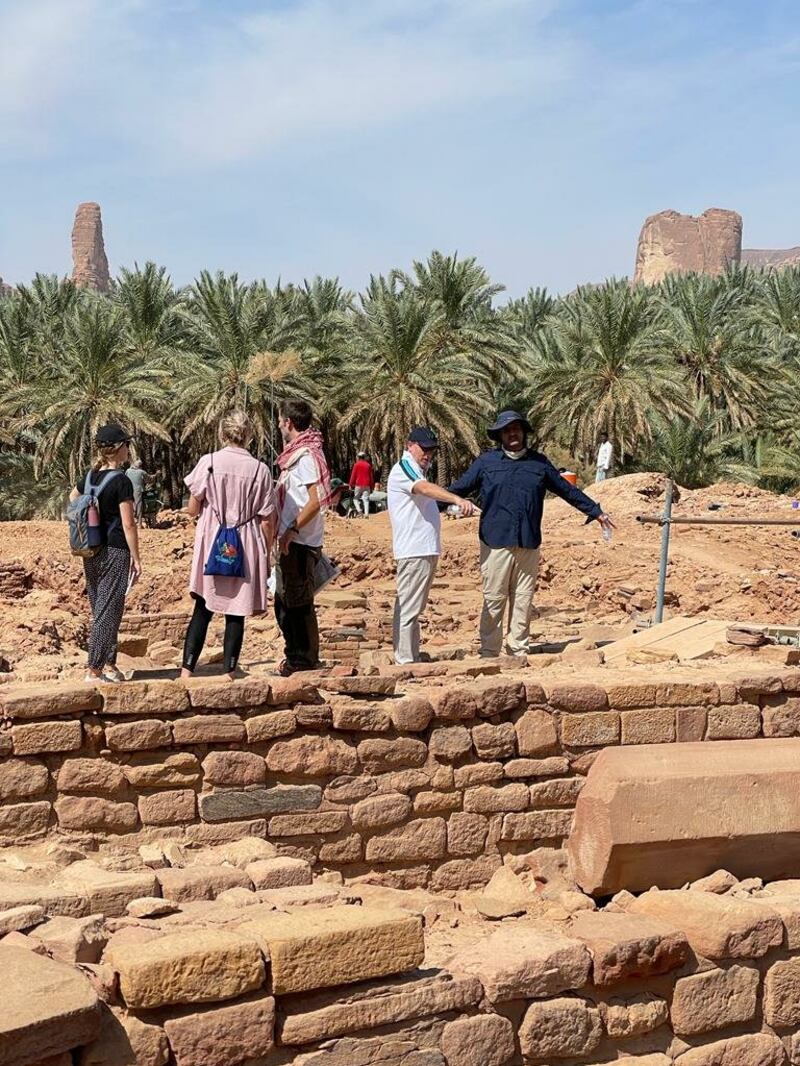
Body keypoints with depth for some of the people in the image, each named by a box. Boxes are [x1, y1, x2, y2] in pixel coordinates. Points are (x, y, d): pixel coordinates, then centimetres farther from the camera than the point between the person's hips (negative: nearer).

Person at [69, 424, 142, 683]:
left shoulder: (90, 477, 7)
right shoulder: (121, 481, -14)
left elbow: (73, 497, 29)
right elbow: (128, 524, -15)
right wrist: (136, 558, -9)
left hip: (91, 552, 8)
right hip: (115, 551, -8)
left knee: (100, 610, 15)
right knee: (108, 611, -3)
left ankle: (109, 664, 22)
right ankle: (94, 669, -4)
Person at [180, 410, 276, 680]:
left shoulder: (208, 462, -5)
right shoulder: (259, 470, -4)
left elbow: (192, 509, 0)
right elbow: (267, 519, -1)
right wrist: (265, 554, 11)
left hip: (211, 546, 0)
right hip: (246, 547, 0)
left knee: (203, 610, 9)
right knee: (236, 613, 6)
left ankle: (187, 670, 5)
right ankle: (229, 673, 7)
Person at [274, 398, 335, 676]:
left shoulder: (306, 454, -16)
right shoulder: (296, 453, 14)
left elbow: (316, 500, -23)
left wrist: (293, 529, -22)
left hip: (300, 542, -10)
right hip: (290, 542, 10)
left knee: (299, 603, -2)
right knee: (284, 601, 18)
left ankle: (305, 662, 7)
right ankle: (294, 657, 29)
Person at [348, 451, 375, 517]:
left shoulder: (356, 465, -1)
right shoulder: (368, 465, 9)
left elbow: (353, 475, -2)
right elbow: (371, 476, 11)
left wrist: (351, 484, 5)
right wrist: (372, 486, 17)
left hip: (358, 485, -3)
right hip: (367, 485, 3)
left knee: (356, 498, 8)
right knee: (366, 499, 1)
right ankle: (366, 513, -9)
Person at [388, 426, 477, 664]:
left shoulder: (417, 470, 22)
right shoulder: (403, 469, -12)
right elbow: (426, 488, -31)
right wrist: (457, 499, -46)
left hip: (425, 549, 11)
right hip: (415, 550, -11)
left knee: (410, 607, 15)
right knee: (409, 608, -9)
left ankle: (406, 659, 21)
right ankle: (407, 661, -9)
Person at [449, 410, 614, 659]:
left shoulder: (539, 462, 13)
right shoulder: (486, 462, 7)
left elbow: (568, 490, 20)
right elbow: (457, 489, 8)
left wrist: (596, 511, 21)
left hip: (528, 544, 2)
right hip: (495, 542, -2)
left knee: (523, 600, 6)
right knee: (494, 600, -2)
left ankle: (519, 651, 15)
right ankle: (489, 653, 5)